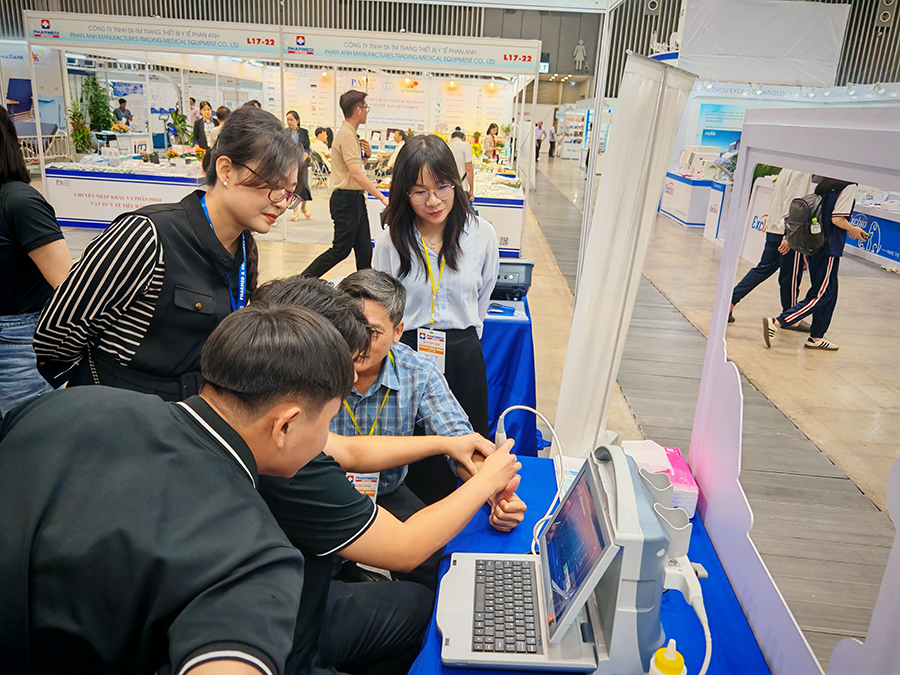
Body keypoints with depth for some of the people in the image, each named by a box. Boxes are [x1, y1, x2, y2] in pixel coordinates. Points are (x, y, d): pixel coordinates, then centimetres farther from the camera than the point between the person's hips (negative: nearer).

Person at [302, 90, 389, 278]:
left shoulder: (350, 134, 16)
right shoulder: (347, 135, -16)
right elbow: (355, 173, -26)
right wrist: (381, 197, -26)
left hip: (355, 199, 10)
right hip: (346, 199, -10)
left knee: (364, 249, 11)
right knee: (341, 249, -5)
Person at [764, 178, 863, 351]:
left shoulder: (824, 184, 11)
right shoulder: (849, 186, -11)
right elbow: (837, 219, -18)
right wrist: (853, 230, 2)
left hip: (814, 245, 8)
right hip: (830, 249, -8)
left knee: (828, 294, 16)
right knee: (820, 296, -4)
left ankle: (816, 337, 18)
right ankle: (776, 323, -16)